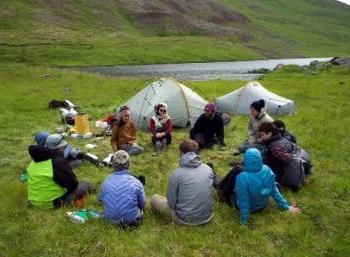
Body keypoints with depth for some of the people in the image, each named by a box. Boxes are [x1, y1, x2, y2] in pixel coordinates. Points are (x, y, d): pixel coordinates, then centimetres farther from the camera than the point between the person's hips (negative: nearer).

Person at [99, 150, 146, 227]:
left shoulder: (106, 182, -13)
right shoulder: (135, 183, -22)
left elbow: (101, 200, 6)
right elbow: (142, 205, -9)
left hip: (110, 220, 3)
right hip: (131, 221, -3)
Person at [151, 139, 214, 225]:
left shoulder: (176, 174, -18)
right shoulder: (209, 169, -6)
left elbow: (171, 203, -11)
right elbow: (207, 192, 8)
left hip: (185, 219, -5)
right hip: (207, 217, 6)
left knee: (154, 198, 13)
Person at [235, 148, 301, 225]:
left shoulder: (242, 177, -38)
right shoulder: (267, 170, -23)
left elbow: (243, 202, -28)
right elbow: (274, 190, -11)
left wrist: (244, 221, -13)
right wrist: (286, 206, 5)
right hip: (263, 205, 4)